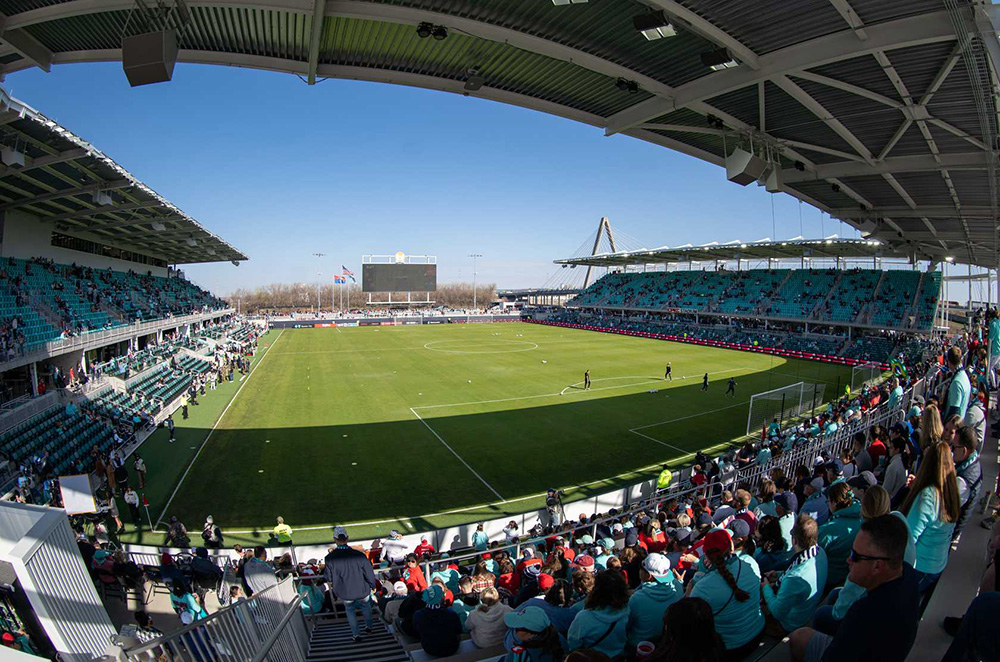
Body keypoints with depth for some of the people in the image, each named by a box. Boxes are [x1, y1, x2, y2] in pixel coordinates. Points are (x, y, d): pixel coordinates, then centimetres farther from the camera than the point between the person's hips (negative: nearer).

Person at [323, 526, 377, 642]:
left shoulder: (330, 558, -24)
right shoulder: (359, 555, -25)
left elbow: (328, 578, -8)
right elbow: (369, 574, -14)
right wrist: (373, 586, 5)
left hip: (345, 593, 1)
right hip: (363, 591, 0)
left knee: (350, 609, 30)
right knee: (365, 606, 31)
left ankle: (356, 634, 34)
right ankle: (368, 626, 44)